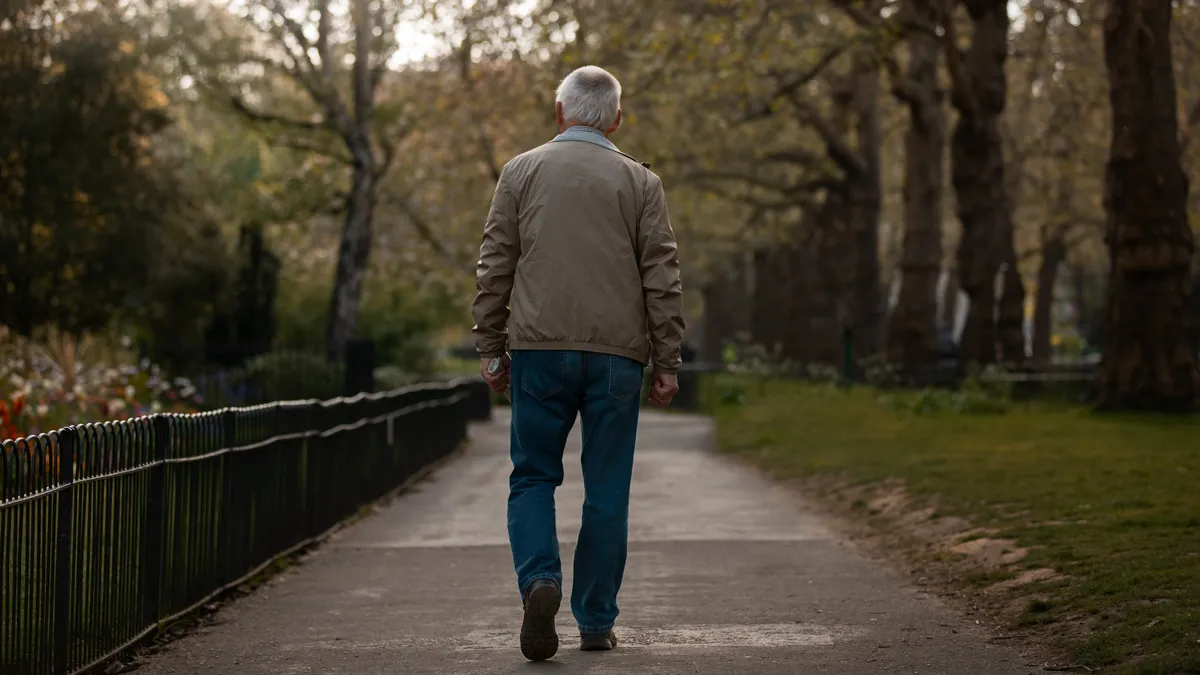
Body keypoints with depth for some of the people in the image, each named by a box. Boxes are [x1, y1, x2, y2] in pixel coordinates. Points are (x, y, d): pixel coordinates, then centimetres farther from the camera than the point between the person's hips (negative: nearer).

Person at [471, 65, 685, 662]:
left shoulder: (521, 172, 7)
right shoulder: (640, 182, 6)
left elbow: (494, 268, 5)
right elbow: (663, 280, 3)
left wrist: (490, 349, 10)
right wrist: (666, 364, 7)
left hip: (538, 347, 0)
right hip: (617, 351, 0)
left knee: (532, 477, 8)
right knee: (607, 490, 7)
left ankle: (539, 580, -16)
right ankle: (596, 622, 10)